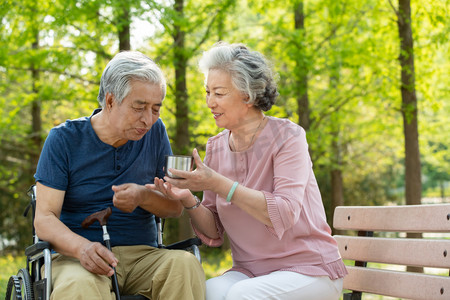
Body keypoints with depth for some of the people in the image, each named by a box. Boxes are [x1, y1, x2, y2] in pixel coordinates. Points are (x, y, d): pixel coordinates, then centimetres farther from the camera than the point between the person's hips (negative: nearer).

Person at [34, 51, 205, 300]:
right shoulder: (64, 139, -1)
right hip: (79, 258, -3)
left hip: (142, 254, 3)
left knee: (185, 264, -30)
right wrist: (82, 247, -28)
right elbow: (44, 218, -6)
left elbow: (175, 206, 11)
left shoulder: (155, 132, 8)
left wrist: (143, 197, -13)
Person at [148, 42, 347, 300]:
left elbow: (284, 215, -23)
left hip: (309, 269, -4)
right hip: (250, 271, 4)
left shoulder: (287, 136, -10)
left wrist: (217, 183, -27)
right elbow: (214, 234, 6)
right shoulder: (216, 147, 6)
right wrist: (189, 201, -14)